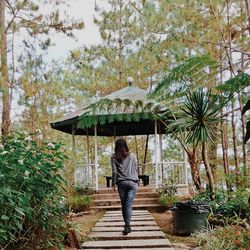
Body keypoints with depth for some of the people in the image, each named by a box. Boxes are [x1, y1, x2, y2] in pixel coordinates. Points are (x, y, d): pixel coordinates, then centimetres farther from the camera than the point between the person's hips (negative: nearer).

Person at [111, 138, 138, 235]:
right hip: (132, 182, 1)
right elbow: (135, 170, 11)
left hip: (121, 183, -1)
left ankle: (127, 225, 12)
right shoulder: (132, 156, 7)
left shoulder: (114, 157, 1)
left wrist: (113, 184, 4)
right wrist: (136, 181, 20)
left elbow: (114, 171, -2)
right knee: (129, 204, -3)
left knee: (124, 205, 10)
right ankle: (127, 225, -16)